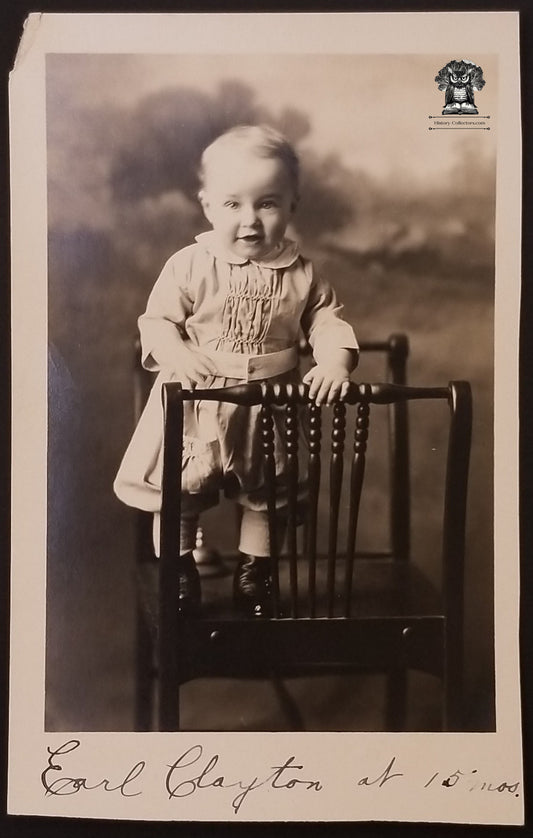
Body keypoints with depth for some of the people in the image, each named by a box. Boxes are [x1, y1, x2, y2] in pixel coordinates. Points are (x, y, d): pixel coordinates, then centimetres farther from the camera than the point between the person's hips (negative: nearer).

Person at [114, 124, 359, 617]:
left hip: (269, 408, 2)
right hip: (194, 407, -1)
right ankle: (178, 570, 30)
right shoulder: (189, 266, -9)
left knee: (265, 497, 17)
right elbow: (157, 321, -8)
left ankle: (254, 573, 38)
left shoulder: (301, 274, -5)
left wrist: (334, 364, -24)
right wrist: (176, 354, -28)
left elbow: (329, 322, -5)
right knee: (177, 493, 8)